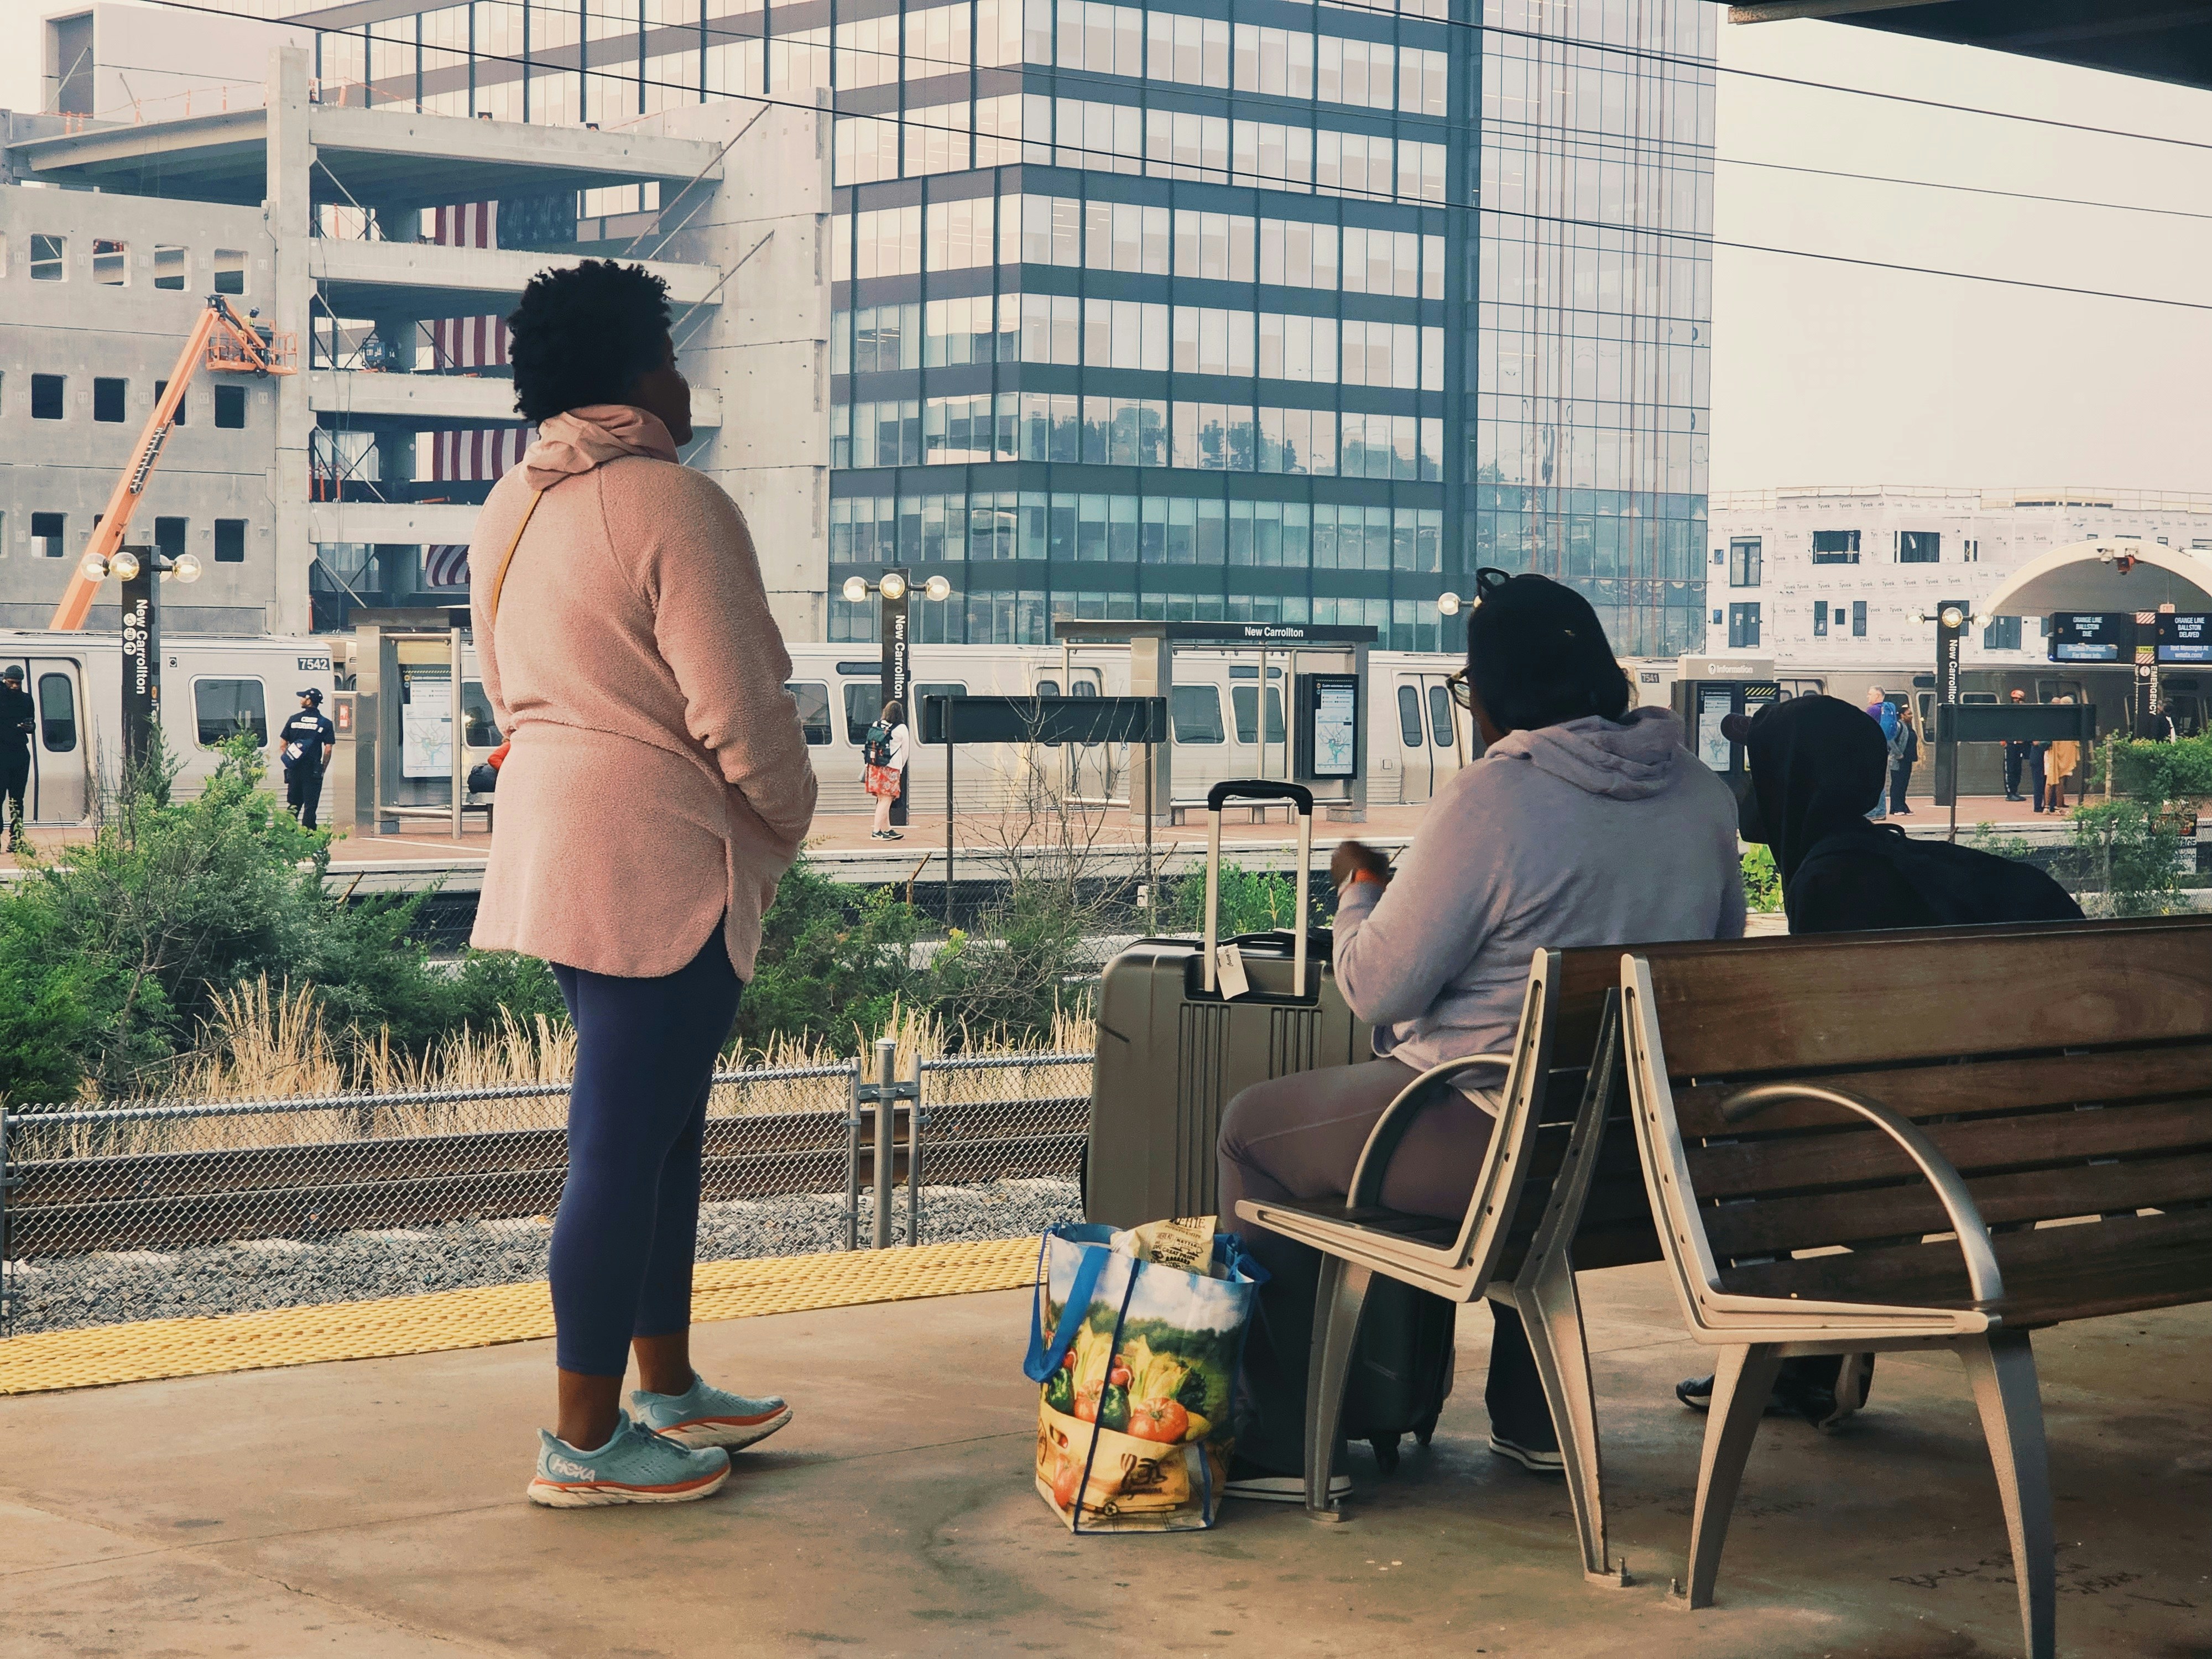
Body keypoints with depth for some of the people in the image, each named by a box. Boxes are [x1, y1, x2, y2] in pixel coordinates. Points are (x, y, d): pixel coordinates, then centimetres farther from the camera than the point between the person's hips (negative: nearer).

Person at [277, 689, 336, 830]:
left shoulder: (293, 720, 5)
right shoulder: (325, 724, -1)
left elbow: (282, 745, 5)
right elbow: (328, 749, -7)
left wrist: (288, 762, 14)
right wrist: (323, 769, 3)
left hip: (294, 770, 2)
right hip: (313, 769, -2)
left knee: (293, 805, 12)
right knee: (310, 805, -1)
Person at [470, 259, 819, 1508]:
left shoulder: (511, 513, 13)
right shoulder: (674, 504, -15)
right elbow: (740, 710, -17)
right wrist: (787, 826, 1)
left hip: (557, 839, 9)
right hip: (662, 859, -9)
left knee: (656, 1126, 18)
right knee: (626, 1144, -4)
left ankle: (668, 1387, 27)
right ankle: (587, 1440, 2)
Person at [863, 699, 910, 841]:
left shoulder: (876, 725, 9)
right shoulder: (901, 729, -3)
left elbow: (869, 746, 9)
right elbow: (905, 751, 3)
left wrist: (866, 769, 13)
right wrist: (900, 768, 16)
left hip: (874, 766, 6)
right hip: (891, 768, -6)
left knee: (882, 800, 14)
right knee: (886, 800, -3)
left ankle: (887, 830, 23)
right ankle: (876, 832, -8)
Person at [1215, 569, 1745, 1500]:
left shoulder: (1488, 802, -19)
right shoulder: (1700, 792, 2)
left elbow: (1376, 988, -15)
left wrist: (1361, 889, 7)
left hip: (1497, 1143, -7)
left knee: (1253, 1130, 15)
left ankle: (1283, 1442, 19)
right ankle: (1531, 1420, 40)